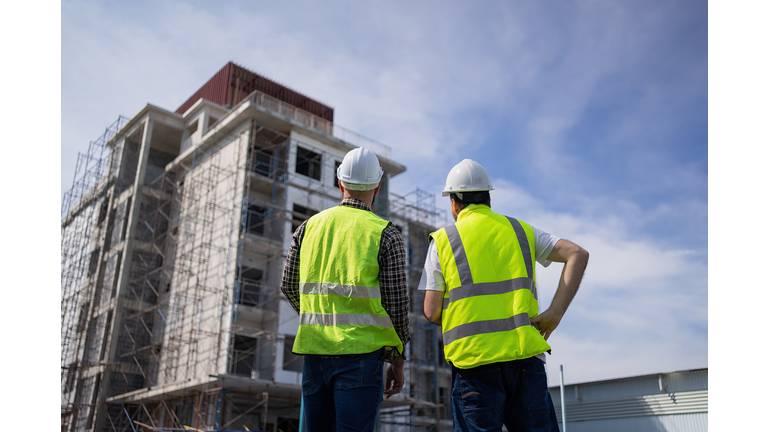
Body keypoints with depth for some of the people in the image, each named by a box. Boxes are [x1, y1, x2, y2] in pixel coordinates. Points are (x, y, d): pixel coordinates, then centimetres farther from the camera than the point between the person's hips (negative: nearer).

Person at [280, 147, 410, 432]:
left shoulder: (309, 227, 9)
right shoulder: (386, 235, -3)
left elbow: (288, 286, 15)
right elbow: (396, 302, -5)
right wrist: (398, 359, 6)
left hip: (315, 351, 4)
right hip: (360, 355, -4)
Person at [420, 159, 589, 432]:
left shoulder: (442, 240, 6)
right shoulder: (521, 230, 15)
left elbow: (431, 312, 1)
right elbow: (578, 255, 4)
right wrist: (555, 313, 0)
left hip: (473, 358, -2)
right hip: (525, 354, 2)